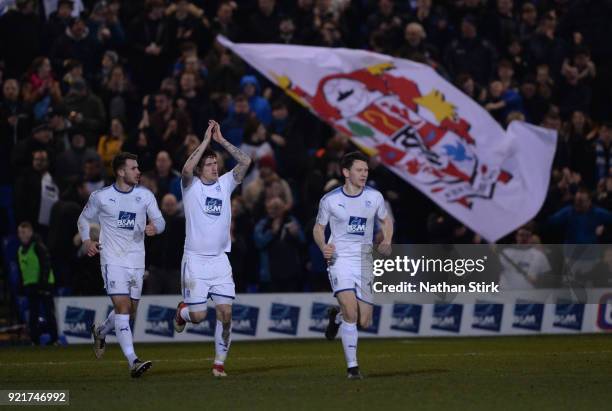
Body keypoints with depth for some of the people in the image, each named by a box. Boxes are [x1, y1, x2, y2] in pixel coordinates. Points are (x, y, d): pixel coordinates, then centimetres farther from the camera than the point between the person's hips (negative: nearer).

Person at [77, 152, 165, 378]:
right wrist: (87, 241, -3)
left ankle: (100, 331, 43)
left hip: (136, 261, 4)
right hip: (112, 259, -4)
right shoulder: (101, 197, -1)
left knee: (130, 310, 11)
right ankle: (133, 361, -21)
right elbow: (84, 219, 13)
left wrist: (155, 227, -21)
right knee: (122, 306, -16)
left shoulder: (145, 195, 4)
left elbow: (160, 221, 3)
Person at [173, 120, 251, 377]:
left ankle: (219, 363, 4)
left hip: (220, 260, 3)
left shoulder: (225, 184, 8)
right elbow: (187, 168, -24)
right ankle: (182, 312, 32)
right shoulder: (191, 186, -2)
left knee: (225, 312, -7)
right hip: (195, 259, -3)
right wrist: (206, 140, -19)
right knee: (199, 315, -5)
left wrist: (221, 140, -6)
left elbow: (245, 162, -2)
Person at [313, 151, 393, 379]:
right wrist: (323, 247, -11)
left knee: (364, 321, 0)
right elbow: (318, 227, 9)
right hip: (340, 258, -3)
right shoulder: (330, 200, -3)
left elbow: (386, 221, 18)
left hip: (364, 261, 3)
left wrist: (386, 242, -2)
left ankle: (336, 317, 35)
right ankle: (352, 366, -13)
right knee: (351, 311, -22)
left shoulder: (375, 197, 3)